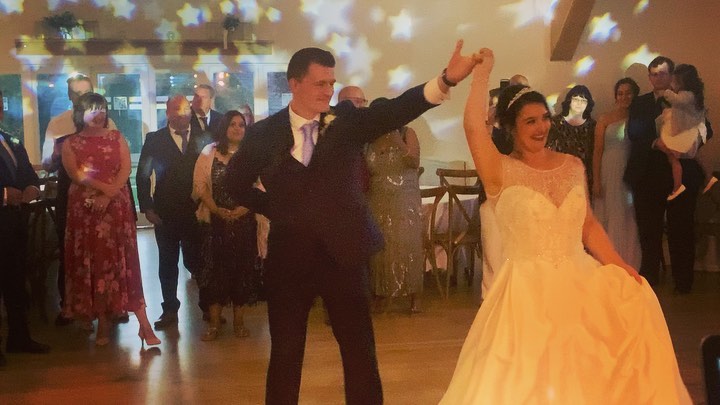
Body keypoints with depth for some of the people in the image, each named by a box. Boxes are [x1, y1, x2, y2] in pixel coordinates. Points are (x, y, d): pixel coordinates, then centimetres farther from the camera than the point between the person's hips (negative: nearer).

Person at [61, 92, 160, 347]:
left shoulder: (116, 138, 9)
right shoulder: (71, 144, 6)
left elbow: (125, 169, -2)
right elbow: (76, 174, -8)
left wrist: (108, 196, -15)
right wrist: (106, 187, -18)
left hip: (117, 207, 0)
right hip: (85, 209, 0)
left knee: (123, 262, -2)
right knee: (92, 263, 2)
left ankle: (144, 324, -4)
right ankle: (103, 324, 9)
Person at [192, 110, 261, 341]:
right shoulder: (209, 153, 6)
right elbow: (200, 185, 0)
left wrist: (244, 208, -16)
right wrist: (217, 210, -13)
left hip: (244, 221, 0)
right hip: (215, 221, 0)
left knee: (243, 268, 3)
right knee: (215, 268, 0)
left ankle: (239, 321, 15)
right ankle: (214, 323, 8)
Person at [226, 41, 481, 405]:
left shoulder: (348, 121, -2)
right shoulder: (264, 133, -1)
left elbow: (396, 110, -19)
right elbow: (238, 185, 13)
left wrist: (447, 79, -34)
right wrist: (277, 209, 4)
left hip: (343, 253, 0)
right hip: (288, 256, 0)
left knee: (360, 351, 8)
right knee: (285, 354, 12)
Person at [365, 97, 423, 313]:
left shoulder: (406, 133, -1)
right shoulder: (370, 140, 5)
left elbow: (414, 162, -12)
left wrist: (399, 142, -19)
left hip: (405, 200, -2)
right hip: (378, 201, 2)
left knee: (407, 244, -4)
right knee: (380, 246, 0)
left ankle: (415, 294, 4)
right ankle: (383, 293, 8)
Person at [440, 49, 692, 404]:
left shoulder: (573, 166, 8)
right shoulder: (503, 172, -7)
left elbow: (588, 225, 11)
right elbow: (473, 126, -23)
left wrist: (618, 264, -2)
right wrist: (482, 72, -13)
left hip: (580, 280, 5)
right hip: (528, 288, -5)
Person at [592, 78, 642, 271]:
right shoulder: (605, 119, 2)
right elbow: (598, 151, 0)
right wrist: (597, 181, -5)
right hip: (609, 173, -1)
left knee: (629, 220, 5)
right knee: (609, 217, 4)